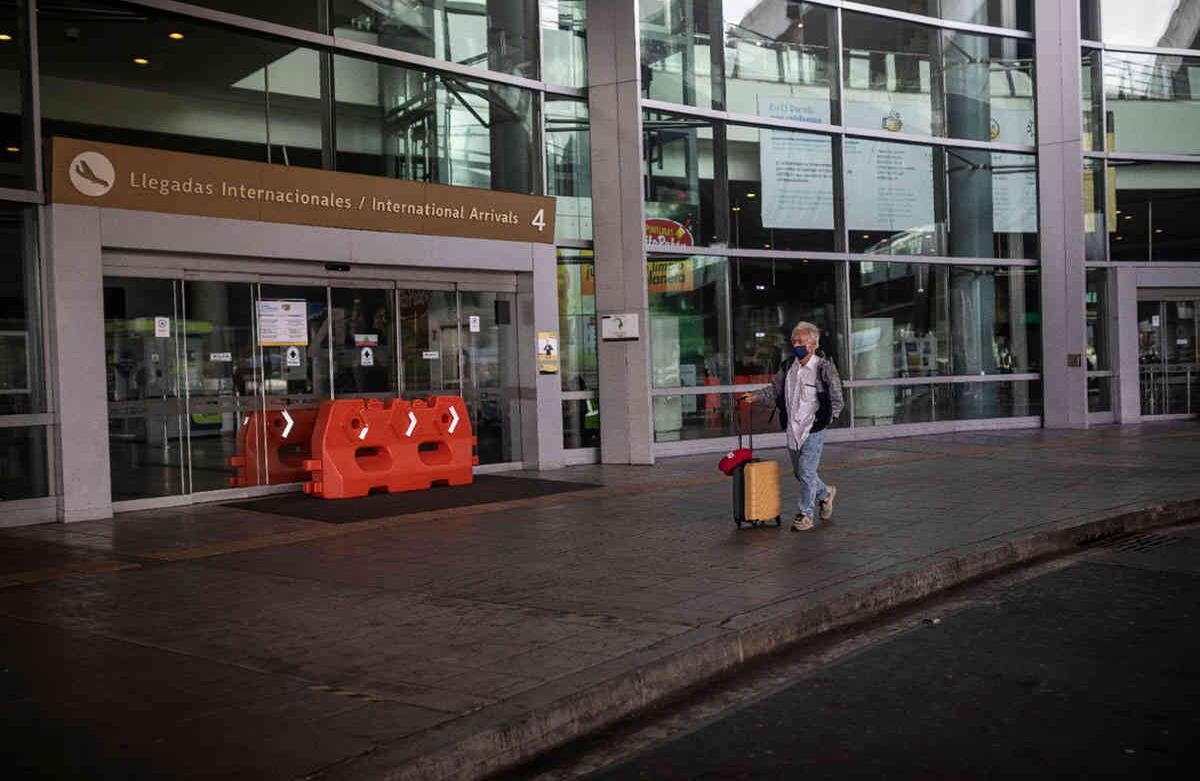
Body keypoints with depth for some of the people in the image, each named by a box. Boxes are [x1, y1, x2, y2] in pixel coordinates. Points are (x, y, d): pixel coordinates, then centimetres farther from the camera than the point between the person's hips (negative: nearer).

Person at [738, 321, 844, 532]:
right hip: (792, 429, 6)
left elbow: (836, 400, -2)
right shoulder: (788, 367, 7)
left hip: (814, 429, -6)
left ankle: (805, 514, 5)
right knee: (799, 472, 15)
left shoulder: (825, 368, -8)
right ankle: (824, 494, 40)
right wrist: (754, 396, -3)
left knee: (806, 472, -8)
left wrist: (825, 420, -9)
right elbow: (774, 389, 13)